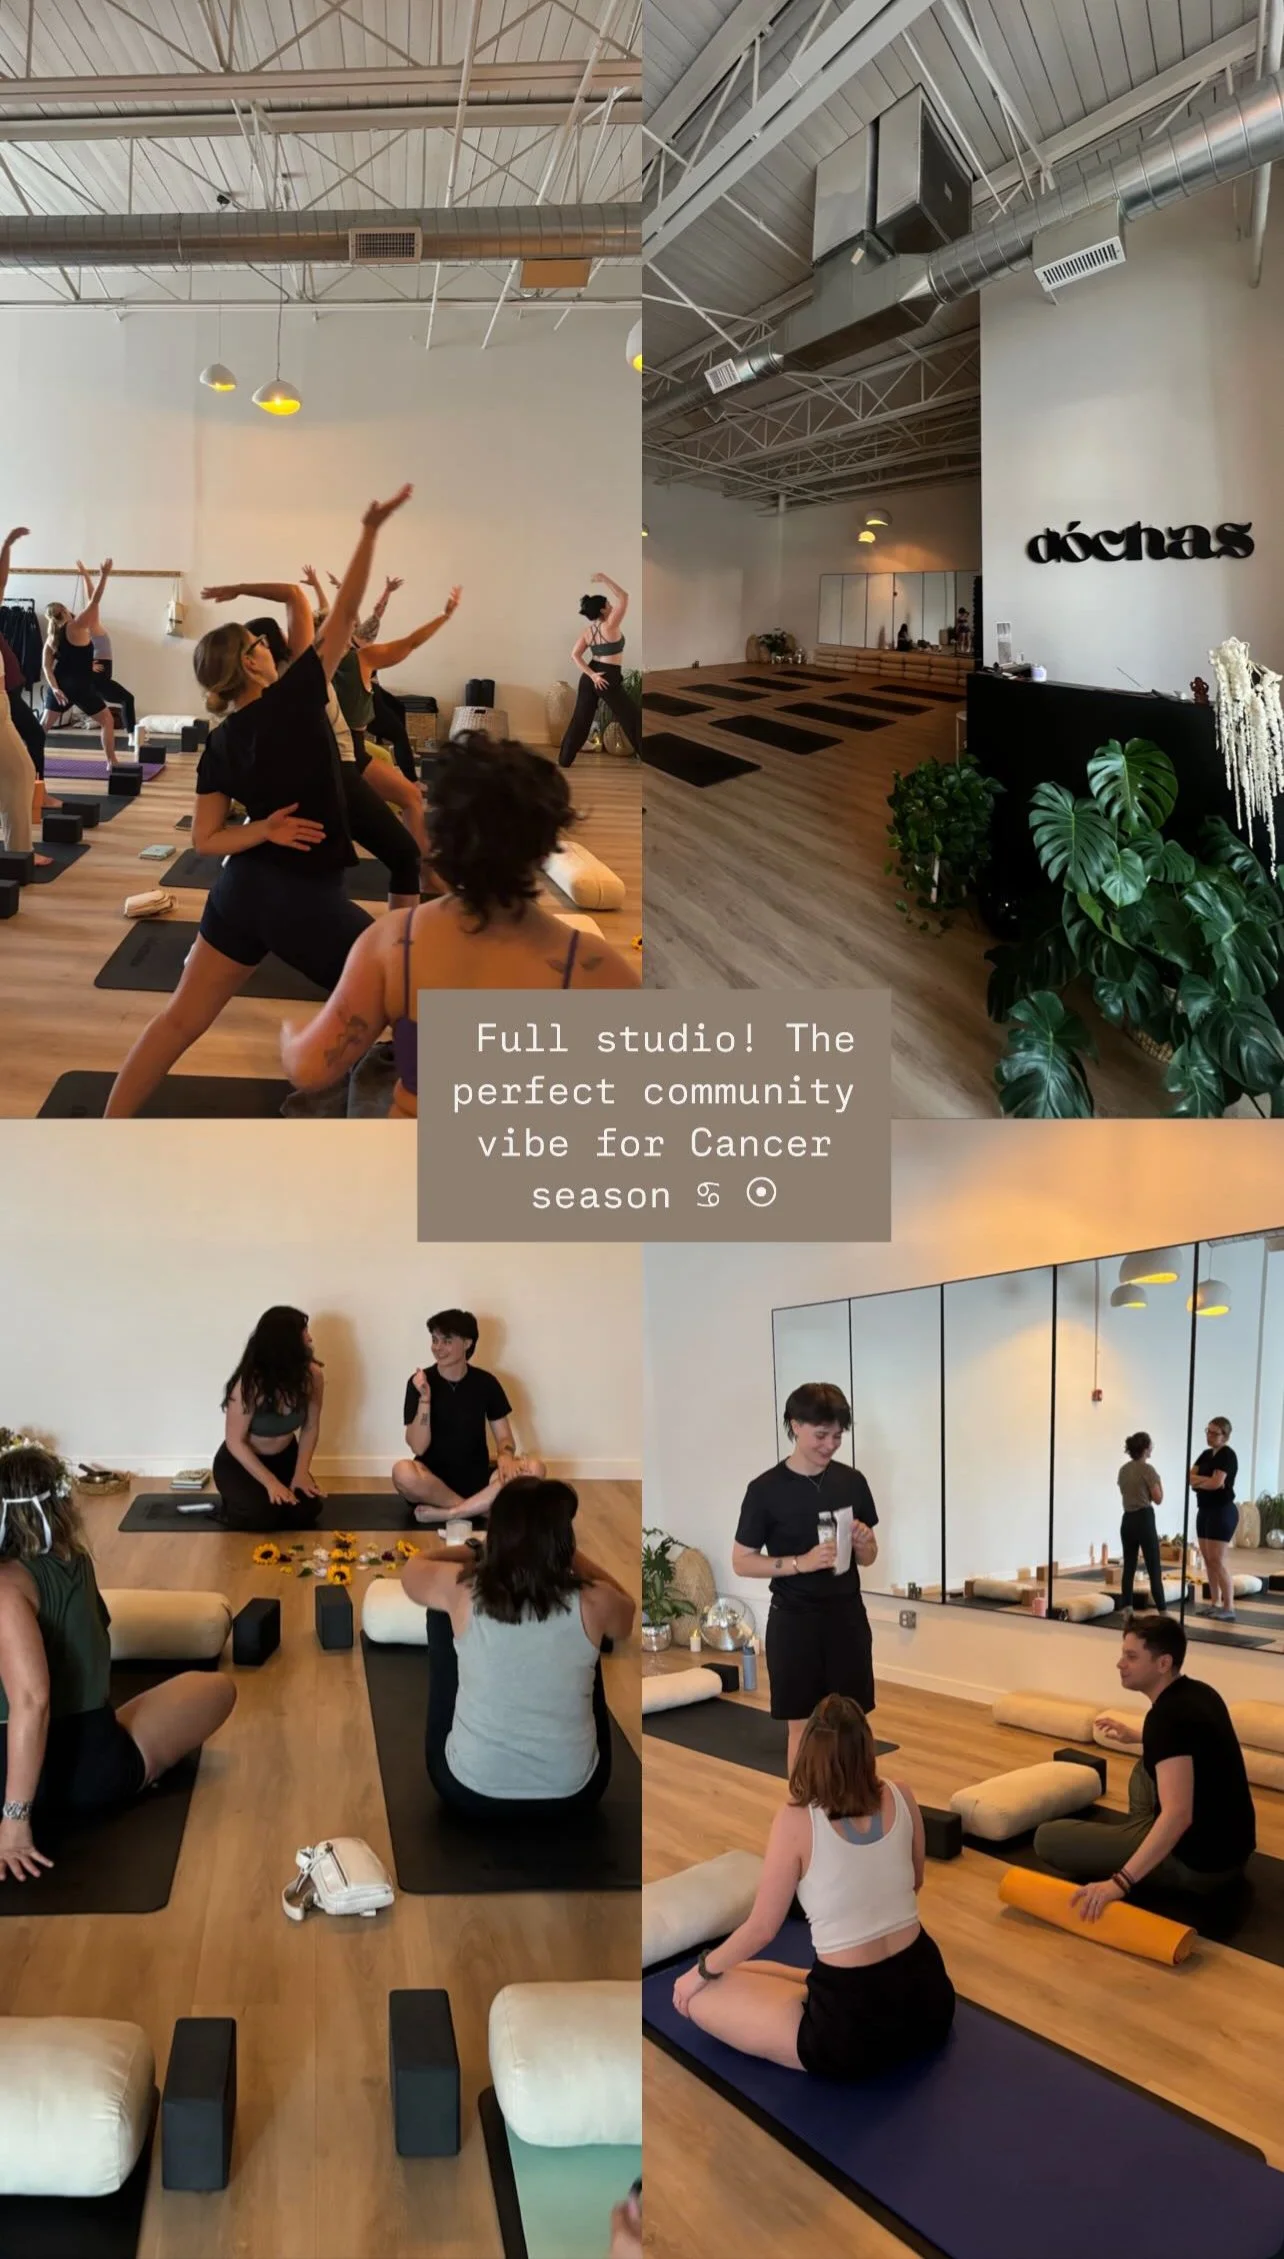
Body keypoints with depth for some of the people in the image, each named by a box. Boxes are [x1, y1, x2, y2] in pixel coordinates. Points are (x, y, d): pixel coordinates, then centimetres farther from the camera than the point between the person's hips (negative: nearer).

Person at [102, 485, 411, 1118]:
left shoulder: (217, 747, 5)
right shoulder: (294, 700, -12)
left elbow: (205, 840, 4)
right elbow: (344, 612, -7)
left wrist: (263, 831, -6)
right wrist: (371, 530, -3)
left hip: (239, 889, 7)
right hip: (306, 898, -6)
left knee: (180, 1018, 12)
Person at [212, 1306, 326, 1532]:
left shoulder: (311, 1375, -17)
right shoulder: (250, 1384, -31)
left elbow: (310, 1427, -4)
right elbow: (235, 1441, -23)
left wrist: (301, 1471, -16)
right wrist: (271, 1482, -29)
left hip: (284, 1457, 5)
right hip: (239, 1461, -5)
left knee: (307, 1509, -17)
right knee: (263, 1514, -28)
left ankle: (270, 1502, 15)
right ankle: (230, 1507, 6)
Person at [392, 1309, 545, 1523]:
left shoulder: (485, 1383, 0)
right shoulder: (420, 1383, -6)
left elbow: (504, 1437, 4)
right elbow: (418, 1447, -12)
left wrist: (504, 1457, -19)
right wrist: (425, 1399, -24)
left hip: (476, 1478, 2)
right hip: (433, 1482, -2)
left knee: (534, 1468, -24)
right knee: (403, 1472, -36)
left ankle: (445, 1514, -27)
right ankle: (486, 1509, -22)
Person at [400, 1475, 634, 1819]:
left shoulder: (462, 1591, -16)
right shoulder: (591, 1603, -16)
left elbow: (412, 1569, 10)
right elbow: (626, 1614, 11)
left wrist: (475, 1551, 20)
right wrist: (570, 1554, 16)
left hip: (469, 1792, 0)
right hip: (572, 1795, 1)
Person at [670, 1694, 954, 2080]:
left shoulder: (796, 1822, -16)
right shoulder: (901, 1796, -4)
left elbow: (761, 1929, -7)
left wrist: (701, 1970, 11)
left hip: (855, 2029, -6)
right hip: (930, 2001, 6)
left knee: (696, 1993, 9)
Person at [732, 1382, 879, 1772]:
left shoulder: (852, 1482, 2)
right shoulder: (766, 1489, -9)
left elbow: (867, 1559, 12)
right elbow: (741, 1562, -6)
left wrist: (862, 1542, -12)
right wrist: (801, 1562, -19)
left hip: (847, 1616, 3)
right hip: (794, 1621, -3)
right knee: (804, 1726, 4)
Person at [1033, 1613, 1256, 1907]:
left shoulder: (1167, 1716, -24)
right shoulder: (1198, 1693, 5)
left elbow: (1178, 1814, -34)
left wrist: (1120, 1882, -39)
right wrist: (1136, 1739, 35)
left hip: (1197, 1862, -9)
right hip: (1229, 1846, 9)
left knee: (1048, 1838, -9)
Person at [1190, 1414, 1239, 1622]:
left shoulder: (1227, 1455, -12)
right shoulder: (1206, 1455, 14)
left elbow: (1216, 1483, -21)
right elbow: (1190, 1477, 5)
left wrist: (1198, 1482, -4)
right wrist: (1207, 1480, -14)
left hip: (1222, 1511, -9)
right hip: (1205, 1510, 9)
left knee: (1218, 1561, -11)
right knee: (1207, 1559, 11)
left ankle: (1229, 1608, -8)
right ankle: (1214, 1603, 18)